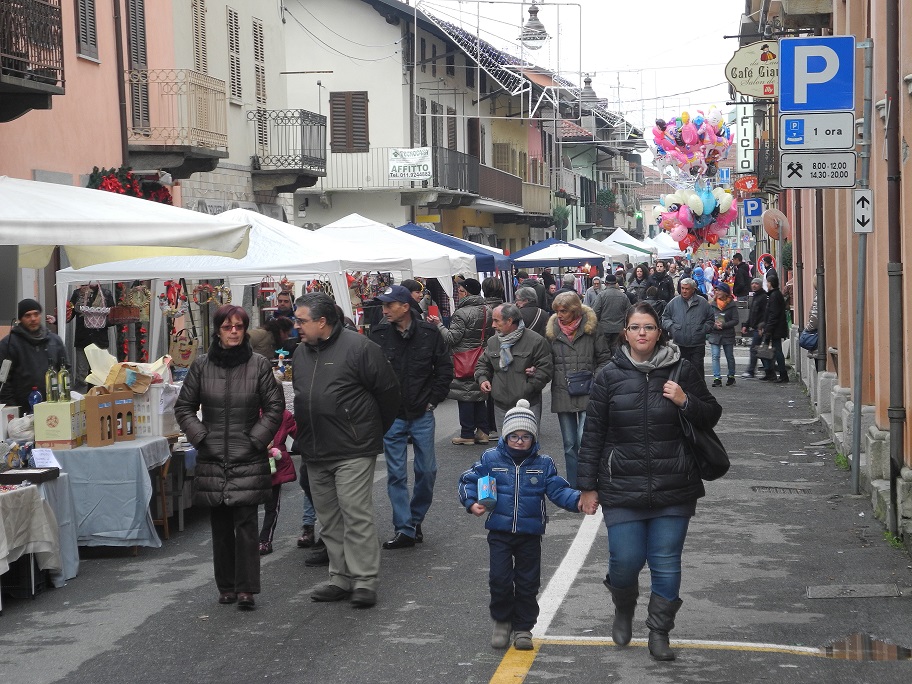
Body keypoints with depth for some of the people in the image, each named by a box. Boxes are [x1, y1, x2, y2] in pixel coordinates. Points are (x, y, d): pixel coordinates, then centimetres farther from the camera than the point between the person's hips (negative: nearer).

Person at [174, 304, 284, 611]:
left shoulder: (259, 365, 0)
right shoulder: (201, 366, 4)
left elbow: (275, 407, 3)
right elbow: (183, 407, 11)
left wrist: (256, 439, -4)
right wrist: (201, 436, 0)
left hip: (248, 459, -2)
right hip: (212, 459, 2)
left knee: (246, 524, -7)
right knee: (220, 527, 8)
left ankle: (246, 588, -4)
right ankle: (226, 586, 17)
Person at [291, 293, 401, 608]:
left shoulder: (358, 347, -10)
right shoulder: (301, 352, 13)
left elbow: (388, 390, -6)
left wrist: (373, 432, 4)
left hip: (353, 452, -8)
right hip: (314, 453, 8)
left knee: (356, 515, -8)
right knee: (329, 521, 11)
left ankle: (365, 581, -3)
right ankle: (341, 578, 19)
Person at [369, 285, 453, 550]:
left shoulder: (429, 333, -4)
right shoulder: (378, 334, -5)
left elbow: (445, 368, 5)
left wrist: (433, 399, 0)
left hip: (422, 415, 1)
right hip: (391, 416, 0)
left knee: (427, 471, 7)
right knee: (396, 474, 1)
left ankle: (415, 520, 25)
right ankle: (404, 529, 6)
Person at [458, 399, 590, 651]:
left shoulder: (543, 463, 1)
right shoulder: (491, 459, -2)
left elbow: (558, 489, -2)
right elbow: (468, 480, 4)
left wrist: (578, 501, -20)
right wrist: (472, 502, -13)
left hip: (530, 533, 1)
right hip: (499, 532, -1)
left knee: (528, 583, 6)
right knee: (500, 579, -6)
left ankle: (523, 628, 21)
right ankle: (502, 621, 18)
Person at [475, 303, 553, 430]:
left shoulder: (535, 341, -7)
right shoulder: (492, 342, 11)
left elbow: (545, 369, -8)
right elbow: (482, 364, 22)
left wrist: (527, 389, -14)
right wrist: (482, 379, 1)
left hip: (528, 405, -5)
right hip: (501, 405, 5)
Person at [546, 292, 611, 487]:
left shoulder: (591, 327, -1)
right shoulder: (553, 330, 8)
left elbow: (604, 358, 3)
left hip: (587, 395, -4)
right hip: (563, 395, 4)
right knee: (569, 444, 10)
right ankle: (573, 487, 18)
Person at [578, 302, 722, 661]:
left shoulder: (682, 371, 1)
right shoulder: (609, 376, 1)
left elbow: (711, 416, 10)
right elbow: (593, 433, 4)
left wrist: (685, 402, -11)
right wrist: (588, 486, 3)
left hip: (673, 489, 0)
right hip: (622, 489, 0)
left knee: (666, 564, 4)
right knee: (626, 560, 0)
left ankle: (660, 632, 20)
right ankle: (623, 611, 31)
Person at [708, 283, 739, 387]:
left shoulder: (732, 305, -5)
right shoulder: (712, 304, 4)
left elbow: (736, 320, -8)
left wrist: (723, 325, -17)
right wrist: (714, 325, -15)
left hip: (728, 335, -2)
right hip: (715, 334, 2)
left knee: (729, 357, 12)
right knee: (715, 356, -8)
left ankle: (731, 376, 27)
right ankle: (717, 378, -9)